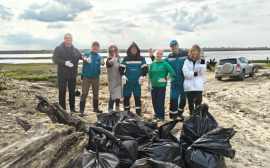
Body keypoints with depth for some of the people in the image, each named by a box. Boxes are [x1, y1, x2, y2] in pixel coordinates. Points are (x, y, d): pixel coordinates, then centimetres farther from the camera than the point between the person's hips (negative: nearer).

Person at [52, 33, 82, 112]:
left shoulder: (75, 50, 13)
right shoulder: (59, 49, -3)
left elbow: (81, 56, 9)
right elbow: (54, 59, -12)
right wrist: (65, 63, -23)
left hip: (73, 75, 4)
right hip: (62, 74, -4)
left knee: (72, 91, 13)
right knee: (62, 92, -1)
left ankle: (72, 107, 26)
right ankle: (62, 109, 8)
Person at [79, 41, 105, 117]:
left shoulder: (99, 57, 3)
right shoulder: (87, 54, -3)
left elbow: (102, 63, -18)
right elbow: (84, 58, -25)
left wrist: (102, 62, -44)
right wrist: (87, 60, -50)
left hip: (96, 77, 3)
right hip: (86, 77, -3)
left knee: (96, 93, 13)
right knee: (84, 93, -8)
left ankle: (96, 108, 30)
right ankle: (81, 110, -2)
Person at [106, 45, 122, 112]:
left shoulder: (119, 58, 8)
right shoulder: (110, 58, -13)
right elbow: (108, 65, -38)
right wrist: (111, 61, -59)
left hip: (119, 79, 7)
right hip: (112, 80, -7)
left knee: (118, 94, 17)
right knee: (113, 95, -11)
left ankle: (117, 108, 34)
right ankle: (110, 110, -4)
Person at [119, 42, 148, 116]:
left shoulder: (141, 59, 4)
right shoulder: (126, 59, 6)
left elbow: (145, 68, 4)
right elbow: (121, 68, 8)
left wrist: (142, 76, -5)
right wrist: (123, 75, -4)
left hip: (137, 82, -1)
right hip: (127, 82, 1)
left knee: (137, 97, 2)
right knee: (126, 97, 4)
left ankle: (138, 112, 12)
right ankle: (126, 111, 19)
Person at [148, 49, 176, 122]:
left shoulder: (165, 64, -3)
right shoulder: (152, 64, 8)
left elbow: (172, 72, -6)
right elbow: (150, 75, 11)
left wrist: (165, 79, -7)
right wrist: (149, 85, 8)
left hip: (161, 86, -4)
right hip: (153, 86, 4)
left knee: (160, 102, -3)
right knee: (154, 101, 9)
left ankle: (160, 116, 8)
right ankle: (156, 114, 26)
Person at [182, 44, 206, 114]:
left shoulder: (201, 60, 8)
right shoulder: (187, 61, 6)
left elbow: (202, 72, -8)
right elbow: (186, 73, -8)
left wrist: (202, 62, -18)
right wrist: (196, 73, -11)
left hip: (198, 85, -1)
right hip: (189, 85, 1)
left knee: (198, 101, -11)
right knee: (190, 102, 8)